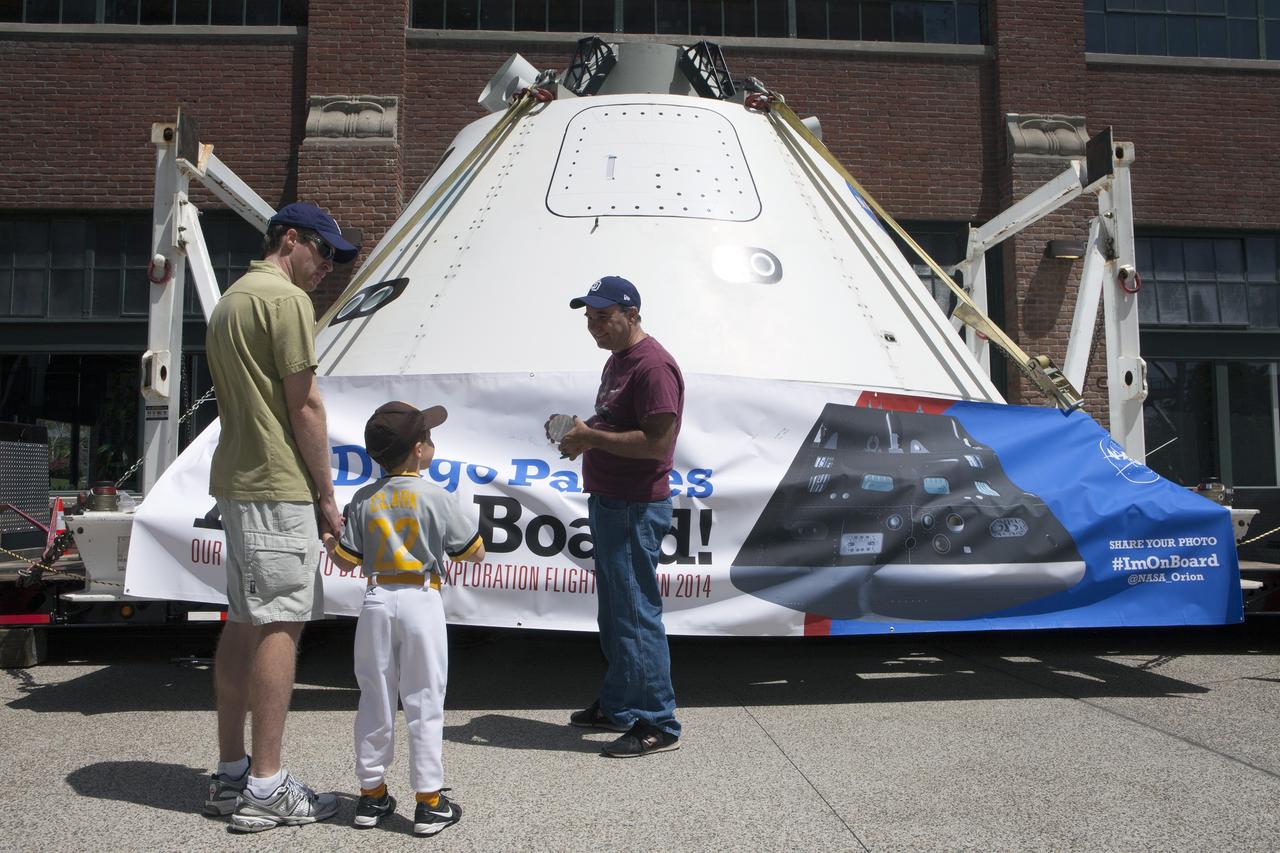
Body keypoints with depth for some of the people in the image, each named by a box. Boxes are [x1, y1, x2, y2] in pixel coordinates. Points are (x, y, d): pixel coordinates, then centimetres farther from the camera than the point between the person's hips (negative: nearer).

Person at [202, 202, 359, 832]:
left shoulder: (230, 300, 21)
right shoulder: (286, 299, -10)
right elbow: (304, 406, -14)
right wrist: (327, 494, -7)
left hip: (235, 479, 10)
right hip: (278, 486, -10)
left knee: (244, 623, 12)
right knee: (279, 625, -7)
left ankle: (231, 774, 19)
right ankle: (265, 787, -4)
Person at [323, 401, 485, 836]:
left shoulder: (364, 500, 1)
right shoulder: (437, 497, -8)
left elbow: (347, 561, 3)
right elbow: (476, 552, -3)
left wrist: (327, 542, 23)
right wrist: (445, 541, 17)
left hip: (377, 600, 3)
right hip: (421, 602, -3)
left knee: (375, 700, 13)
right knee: (424, 702, 3)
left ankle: (371, 793, 23)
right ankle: (429, 802, 8)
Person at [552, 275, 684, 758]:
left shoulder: (653, 366, -17)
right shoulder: (617, 360, 15)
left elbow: (657, 442, -25)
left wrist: (592, 437, -19)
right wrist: (579, 434, 5)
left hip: (637, 509, -11)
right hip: (608, 502, 11)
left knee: (637, 615, -4)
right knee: (614, 614, 18)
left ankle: (657, 726, 5)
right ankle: (617, 708, 32)